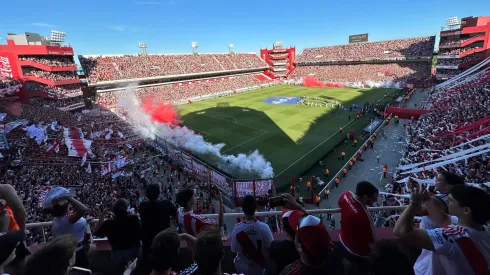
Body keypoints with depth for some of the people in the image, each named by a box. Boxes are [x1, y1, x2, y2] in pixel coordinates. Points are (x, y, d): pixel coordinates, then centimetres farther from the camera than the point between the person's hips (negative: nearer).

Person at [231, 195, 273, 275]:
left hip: (242, 268, 0)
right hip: (260, 268, 0)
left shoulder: (237, 228, -25)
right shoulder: (264, 227, -26)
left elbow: (234, 251, -13)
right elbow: (270, 248, -13)